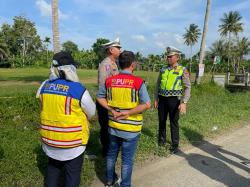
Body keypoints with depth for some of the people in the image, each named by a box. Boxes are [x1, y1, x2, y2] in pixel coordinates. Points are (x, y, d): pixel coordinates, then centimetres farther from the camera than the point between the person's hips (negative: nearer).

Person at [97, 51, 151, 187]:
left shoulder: (109, 80, -4)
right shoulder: (138, 82, -16)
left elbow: (100, 97, 4)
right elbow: (146, 104, -21)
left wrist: (112, 110, -3)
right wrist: (128, 113, -15)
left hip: (113, 126, 5)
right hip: (131, 128, -4)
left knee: (112, 153, 24)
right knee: (127, 159, 12)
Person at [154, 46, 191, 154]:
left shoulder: (182, 70, -4)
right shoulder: (163, 70, 8)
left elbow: (187, 87, -8)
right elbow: (158, 85, 14)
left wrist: (184, 103, -17)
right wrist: (156, 99, 9)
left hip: (174, 99, -4)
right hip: (162, 99, 4)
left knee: (174, 122, 5)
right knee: (161, 121, 13)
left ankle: (175, 145, 20)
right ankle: (161, 140, 33)